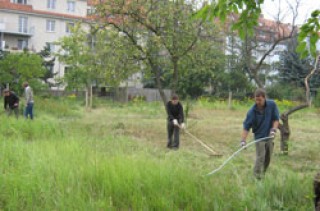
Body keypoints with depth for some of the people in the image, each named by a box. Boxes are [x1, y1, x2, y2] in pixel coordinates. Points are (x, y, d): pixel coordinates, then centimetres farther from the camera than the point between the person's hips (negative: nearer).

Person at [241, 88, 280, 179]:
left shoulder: (272, 105, -12)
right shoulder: (252, 112, -18)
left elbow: (276, 119, -2)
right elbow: (246, 127, -16)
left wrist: (273, 130, -18)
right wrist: (243, 140, -27)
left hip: (269, 136, 3)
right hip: (259, 137, -3)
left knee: (268, 158, 13)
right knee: (260, 158, -10)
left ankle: (263, 174, 31)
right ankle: (258, 177, -3)